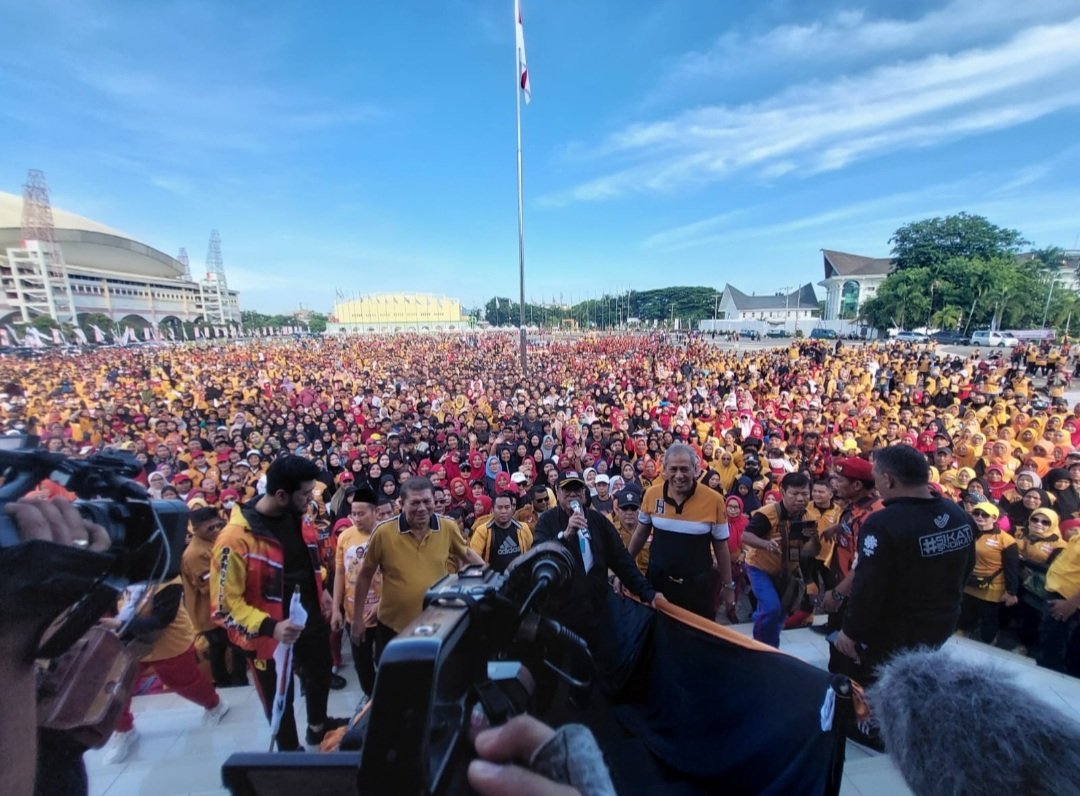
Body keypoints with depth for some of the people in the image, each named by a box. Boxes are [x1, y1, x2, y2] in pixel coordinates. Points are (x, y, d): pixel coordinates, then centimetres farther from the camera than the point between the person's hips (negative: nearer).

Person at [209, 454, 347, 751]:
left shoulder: (300, 518, -7)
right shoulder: (236, 538, -29)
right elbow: (225, 604, -23)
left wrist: (321, 591, 6)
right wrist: (268, 626, -32)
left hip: (313, 618, 7)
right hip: (273, 631, -7)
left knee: (321, 673, 29)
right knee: (280, 697, 19)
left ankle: (318, 726, 58)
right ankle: (289, 752, 48)